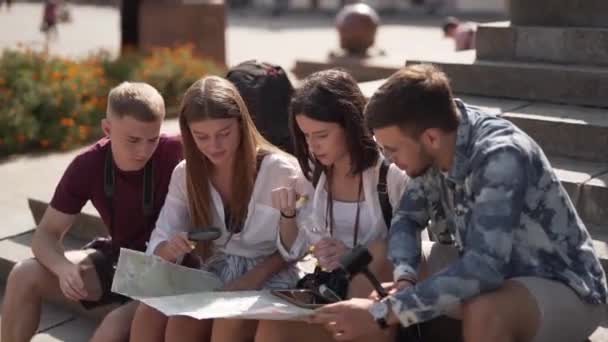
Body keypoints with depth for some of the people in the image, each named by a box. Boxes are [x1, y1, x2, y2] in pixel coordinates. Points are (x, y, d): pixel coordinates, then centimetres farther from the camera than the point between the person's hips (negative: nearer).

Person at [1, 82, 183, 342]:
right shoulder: (88, 165, -13)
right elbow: (46, 234, -8)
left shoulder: (175, 153, -25)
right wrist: (63, 268, -33)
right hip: (117, 258, 5)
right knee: (24, 276, -11)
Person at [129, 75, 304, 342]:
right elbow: (157, 246, -1)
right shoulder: (185, 174, 2)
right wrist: (169, 249, -25)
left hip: (268, 279, -3)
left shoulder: (280, 170, -10)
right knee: (149, 313, -25)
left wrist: (254, 278, -20)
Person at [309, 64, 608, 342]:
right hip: (495, 272, 7)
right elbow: (408, 217, 0)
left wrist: (381, 312, -39)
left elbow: (483, 269, -40)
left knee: (483, 313, -39)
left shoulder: (501, 157, -32)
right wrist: (404, 279, -21)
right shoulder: (434, 149, -11)